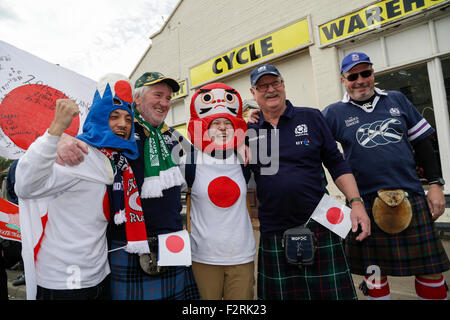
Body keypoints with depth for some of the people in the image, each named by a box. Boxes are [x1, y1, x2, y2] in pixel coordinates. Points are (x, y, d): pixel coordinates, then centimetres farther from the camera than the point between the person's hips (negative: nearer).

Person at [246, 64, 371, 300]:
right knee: (279, 292, 14)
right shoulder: (248, 130, 5)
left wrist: (356, 203, -6)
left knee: (331, 291, 7)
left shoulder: (311, 118, 3)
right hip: (273, 235, 1)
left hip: (319, 225, -1)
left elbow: (336, 164, 4)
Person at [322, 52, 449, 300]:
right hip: (366, 204, -2)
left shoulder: (397, 100, 9)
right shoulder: (334, 113, 0)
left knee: (430, 269, 10)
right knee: (375, 273, 10)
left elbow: (422, 143, 11)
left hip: (412, 198, 3)